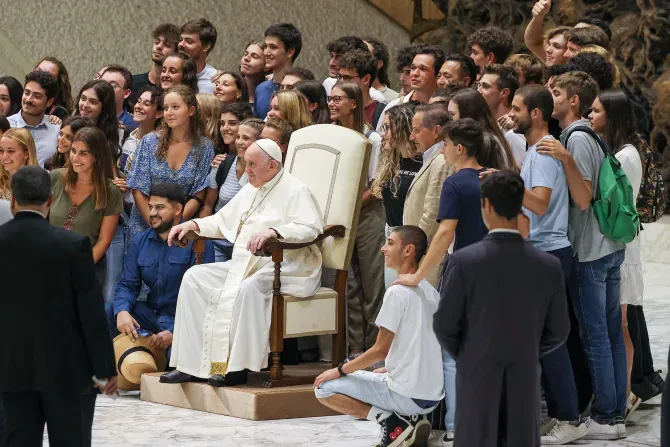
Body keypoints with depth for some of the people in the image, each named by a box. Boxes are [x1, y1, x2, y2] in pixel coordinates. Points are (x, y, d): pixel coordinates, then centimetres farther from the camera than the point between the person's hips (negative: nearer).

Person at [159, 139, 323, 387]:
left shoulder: (294, 190, -6)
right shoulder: (250, 190, 21)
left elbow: (310, 227, -22)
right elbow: (222, 221, 31)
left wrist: (274, 232, -34)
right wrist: (193, 224, 15)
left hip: (286, 267, -9)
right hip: (244, 264, 9)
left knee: (248, 287, -38)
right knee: (195, 277, -7)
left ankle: (238, 367, -31)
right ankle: (190, 364, -13)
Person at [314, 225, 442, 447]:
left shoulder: (397, 292, -13)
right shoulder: (430, 292, 11)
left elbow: (380, 350, -12)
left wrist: (340, 370, -1)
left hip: (407, 395, -8)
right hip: (433, 395, 8)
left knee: (324, 388, 1)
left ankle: (391, 422, -8)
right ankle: (410, 418, 8)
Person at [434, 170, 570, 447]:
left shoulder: (464, 260, -12)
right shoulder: (548, 265, -5)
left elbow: (444, 325, -7)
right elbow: (557, 331, 2)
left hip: (477, 381, -2)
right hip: (524, 383, 2)